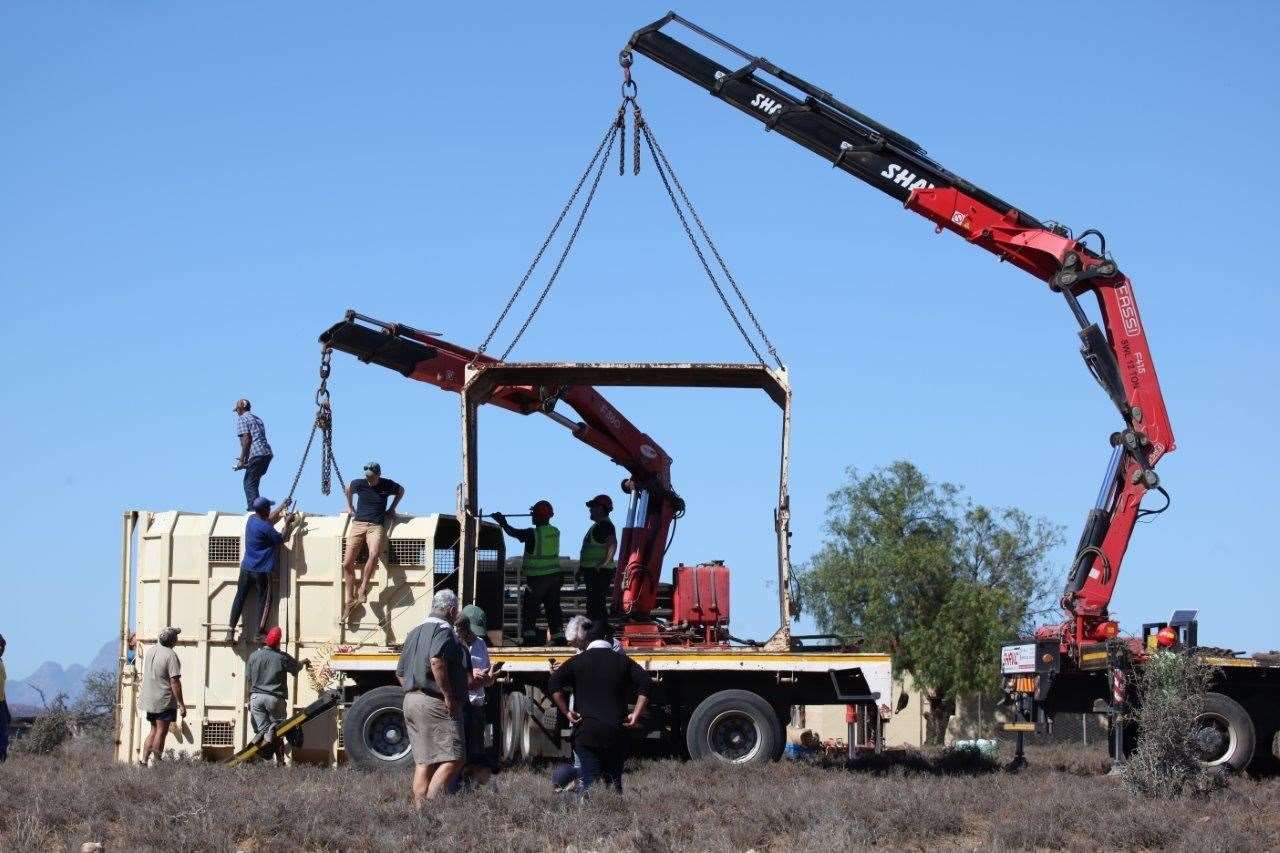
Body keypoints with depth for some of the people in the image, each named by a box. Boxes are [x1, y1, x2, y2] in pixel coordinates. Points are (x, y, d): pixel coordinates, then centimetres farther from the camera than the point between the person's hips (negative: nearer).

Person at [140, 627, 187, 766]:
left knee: (154, 731, 15)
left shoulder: (149, 652, 10)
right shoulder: (171, 655, -15)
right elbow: (174, 682, -18)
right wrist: (181, 704, -15)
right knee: (161, 732, -2)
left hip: (149, 700, 8)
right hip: (164, 701, -8)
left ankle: (144, 760, 10)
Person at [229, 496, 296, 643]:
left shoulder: (251, 519, 3)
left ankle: (230, 631, 6)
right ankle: (259, 633, 2)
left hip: (246, 568, 7)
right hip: (262, 571, -7)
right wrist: (287, 523, 4)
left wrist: (281, 508, 28)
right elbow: (281, 539, -6)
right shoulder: (266, 528, -20)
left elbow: (268, 520, 23)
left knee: (239, 598, 8)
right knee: (264, 601, 5)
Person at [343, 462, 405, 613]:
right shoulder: (359, 484, 1)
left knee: (374, 555, -31)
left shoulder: (387, 485, -1)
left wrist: (392, 508, 18)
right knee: (347, 564, -9)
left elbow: (401, 490, 21)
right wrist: (349, 506, 26)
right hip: (358, 524, 2)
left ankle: (362, 589, -17)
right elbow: (348, 489, 25)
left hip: (376, 526, -2)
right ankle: (350, 599, 4)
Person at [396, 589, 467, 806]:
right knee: (453, 759, -11)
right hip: (435, 703, -9)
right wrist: (449, 697, -21)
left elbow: (400, 673, 25)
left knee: (423, 762, 9)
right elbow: (437, 662, -25)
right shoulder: (444, 630, -8)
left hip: (410, 701, 9)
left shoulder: (414, 633, 22)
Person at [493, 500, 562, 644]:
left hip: (537, 577, -6)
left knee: (528, 608, 3)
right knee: (553, 607, 8)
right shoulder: (555, 532, 3)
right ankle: (555, 634, 7)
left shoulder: (533, 533, -14)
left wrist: (503, 523, 13)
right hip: (554, 575, 6)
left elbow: (513, 533, -3)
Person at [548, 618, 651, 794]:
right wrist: (636, 715, -2)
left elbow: (554, 684, -6)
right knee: (614, 781, 10)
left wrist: (566, 712, -3)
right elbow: (645, 682, -1)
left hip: (586, 729, -1)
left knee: (588, 780, -3)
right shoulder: (622, 661, 10)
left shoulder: (577, 661, 7)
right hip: (616, 731, 1)